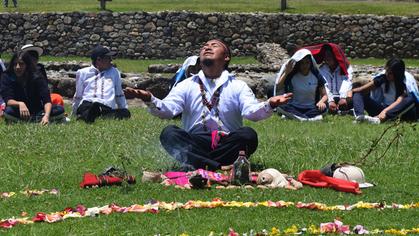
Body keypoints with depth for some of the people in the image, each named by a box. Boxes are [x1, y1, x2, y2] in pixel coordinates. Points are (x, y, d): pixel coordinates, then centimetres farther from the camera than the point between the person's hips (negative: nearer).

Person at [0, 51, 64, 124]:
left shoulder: (37, 78, -9)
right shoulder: (7, 77, -9)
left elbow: (47, 100, -18)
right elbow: (8, 100, -19)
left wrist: (46, 116, -39)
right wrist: (20, 104, -43)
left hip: (37, 111, 1)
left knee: (60, 110, -22)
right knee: (9, 111, -36)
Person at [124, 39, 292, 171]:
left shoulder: (238, 86, 10)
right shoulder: (187, 85, 14)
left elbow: (251, 111, -8)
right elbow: (167, 109, -1)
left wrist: (269, 105, -31)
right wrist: (149, 100, -23)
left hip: (227, 143, -1)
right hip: (193, 144, 1)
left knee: (248, 135, -29)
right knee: (169, 133, -26)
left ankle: (195, 164, -32)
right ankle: (217, 167, -43)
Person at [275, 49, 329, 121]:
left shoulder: (316, 75, 5)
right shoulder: (291, 76, 2)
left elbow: (324, 95, 4)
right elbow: (278, 86, -12)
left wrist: (321, 102, -18)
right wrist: (286, 72, -17)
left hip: (311, 109, 1)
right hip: (294, 109, -1)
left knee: (323, 107, -31)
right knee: (280, 105, -33)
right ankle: (311, 118, -42)